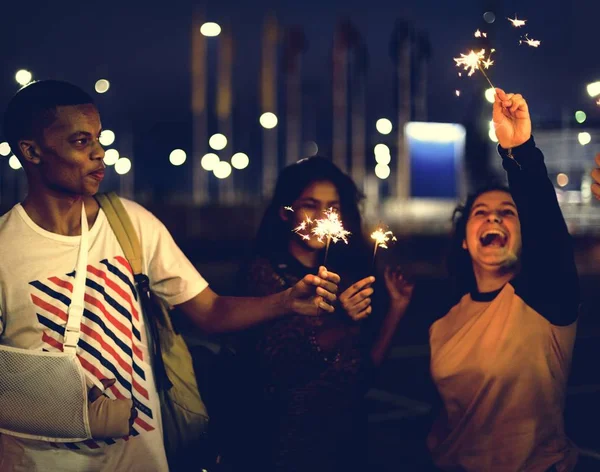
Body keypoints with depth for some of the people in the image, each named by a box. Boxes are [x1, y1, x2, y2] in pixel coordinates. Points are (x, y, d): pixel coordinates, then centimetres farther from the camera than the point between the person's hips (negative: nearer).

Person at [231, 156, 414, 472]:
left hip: (348, 435, 5)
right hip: (287, 442, -5)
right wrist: (337, 324, -29)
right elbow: (274, 370, -20)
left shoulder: (348, 272, 6)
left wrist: (395, 308, -5)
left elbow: (364, 366, 3)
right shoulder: (263, 273, -10)